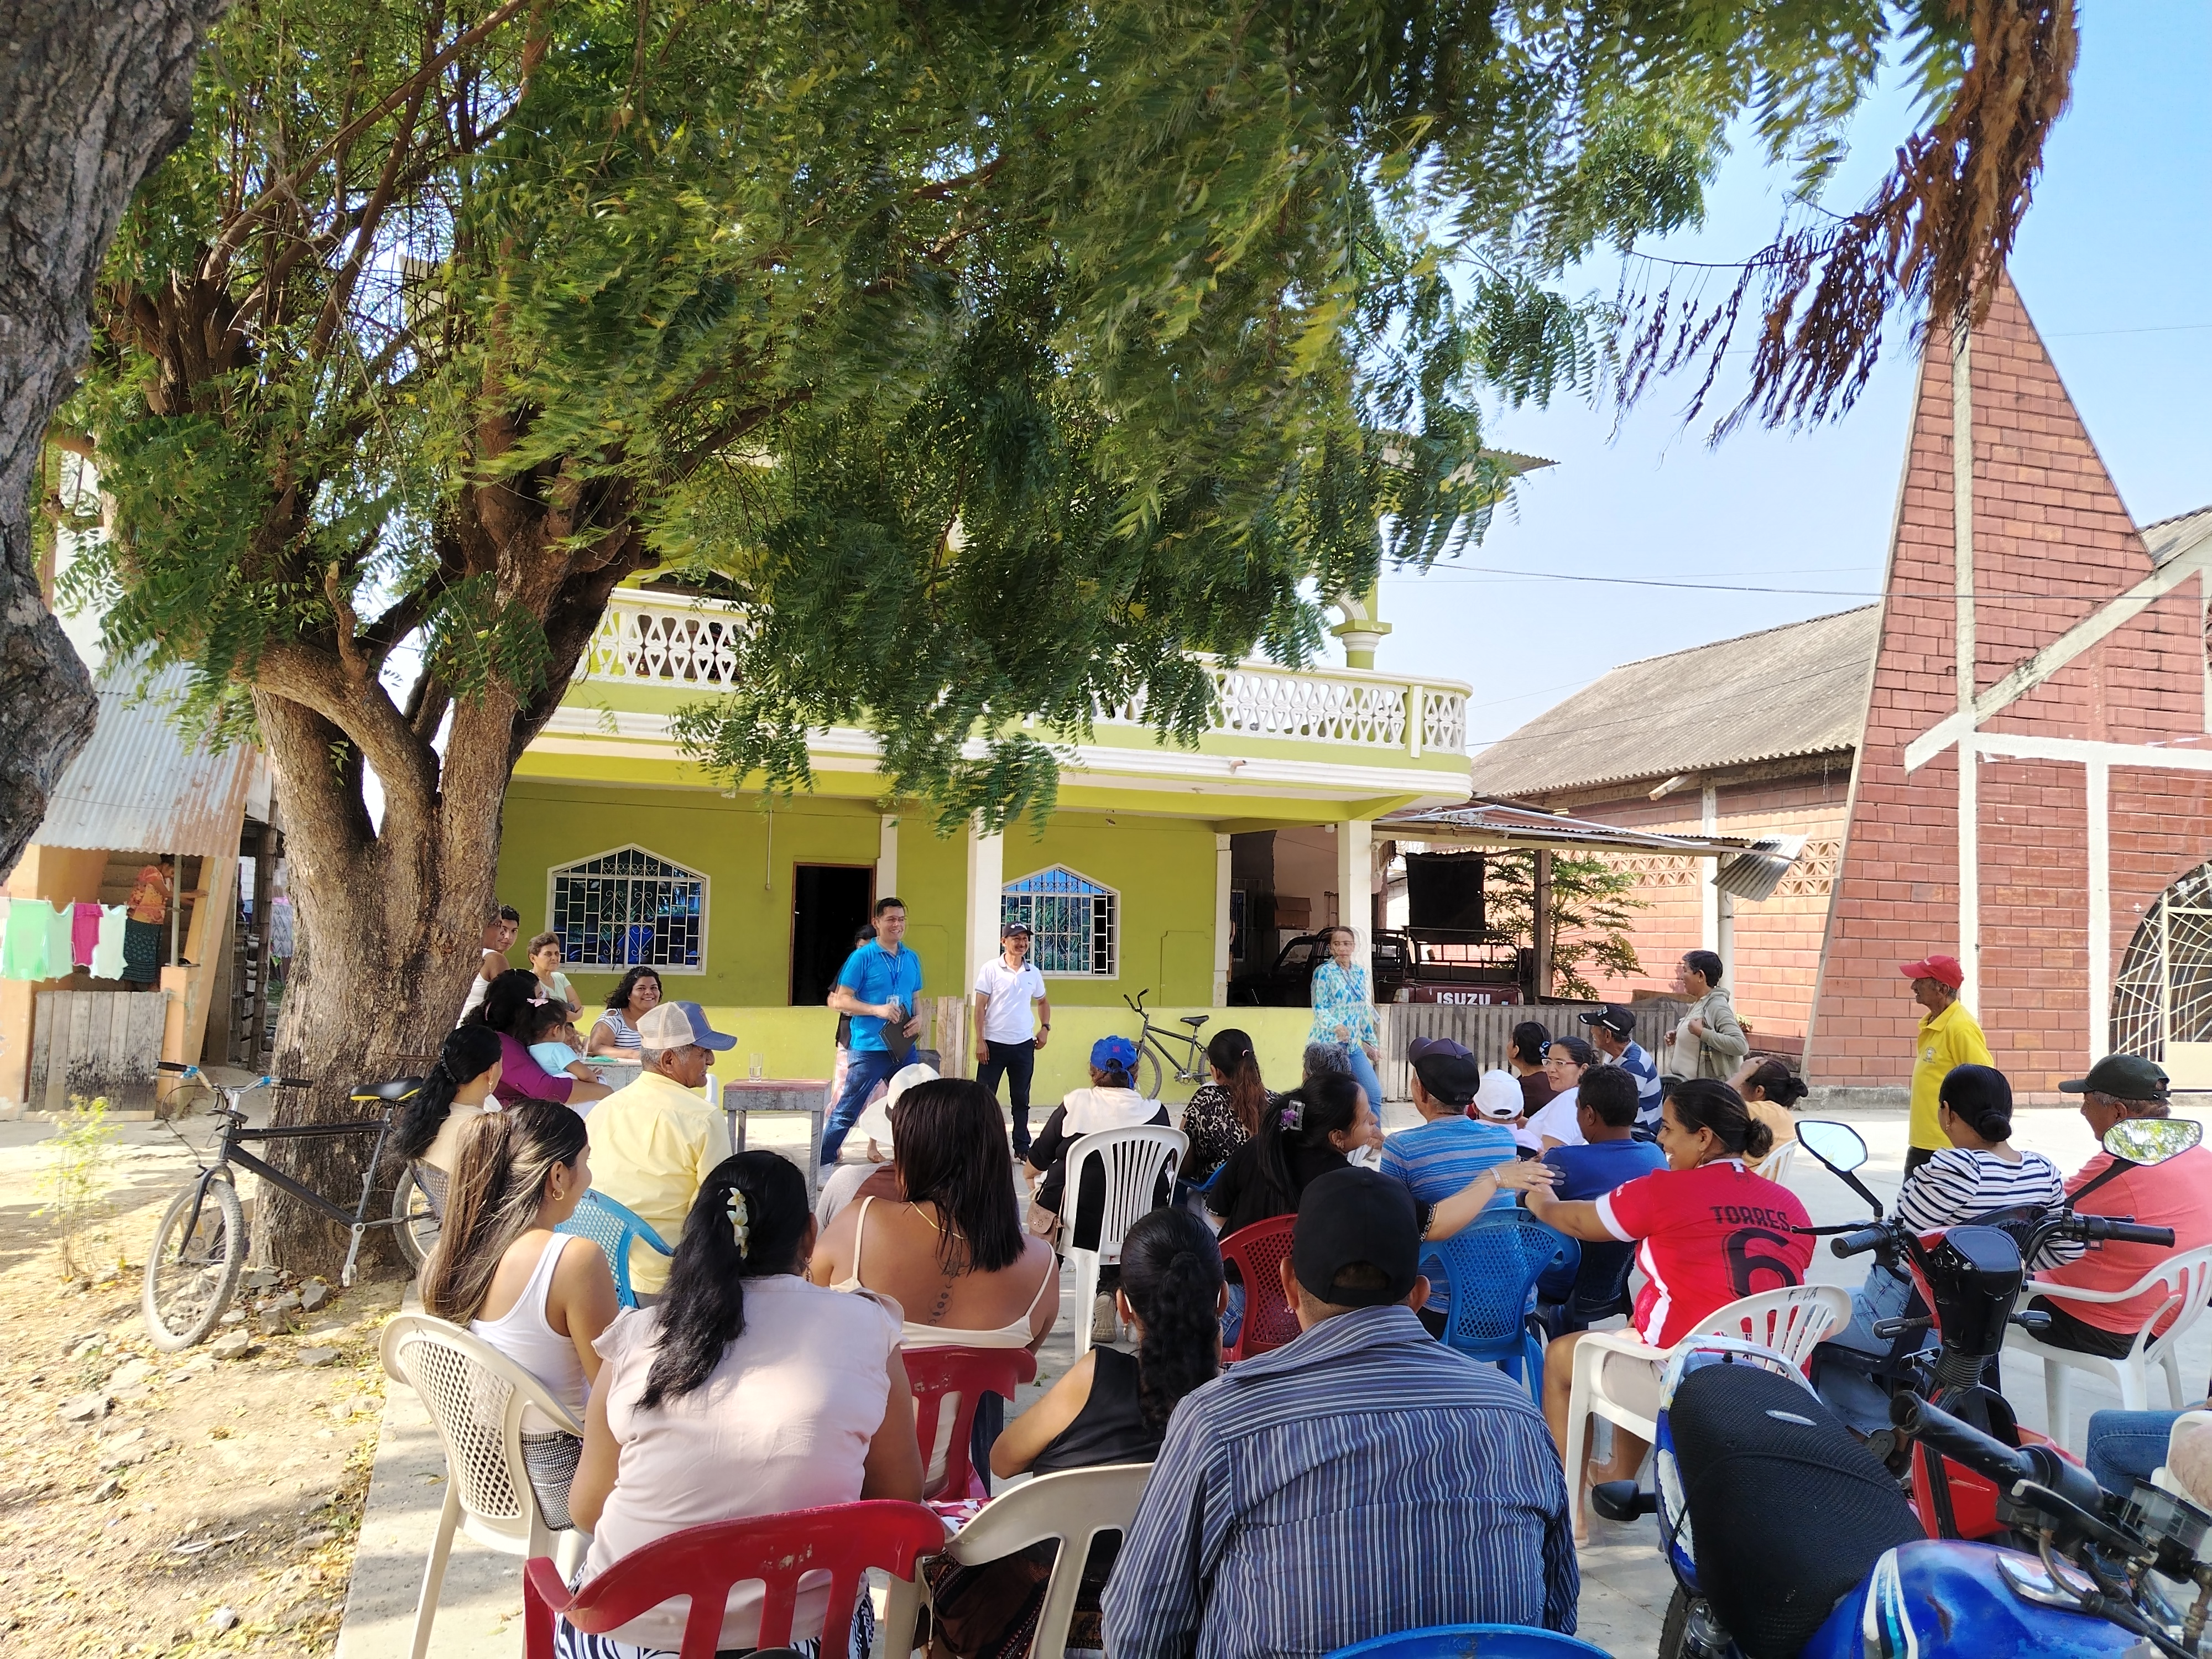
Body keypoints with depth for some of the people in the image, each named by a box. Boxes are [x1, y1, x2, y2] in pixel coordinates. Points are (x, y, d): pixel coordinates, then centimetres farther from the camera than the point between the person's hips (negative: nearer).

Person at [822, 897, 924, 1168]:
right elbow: (840, 1001, -8)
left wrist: (919, 1020, -1)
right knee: (847, 1111, -2)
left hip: (903, 1048, 6)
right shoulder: (862, 957, -7)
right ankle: (823, 1164, 8)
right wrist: (877, 1010, -20)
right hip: (869, 1047, -5)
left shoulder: (912, 959, 10)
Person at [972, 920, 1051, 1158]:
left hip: (1024, 1045, 4)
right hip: (994, 1044, -3)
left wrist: (1045, 1028, 6)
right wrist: (980, 1041, -11)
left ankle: (1022, 1146, 20)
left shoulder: (1033, 972, 6)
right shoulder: (991, 969, -6)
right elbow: (980, 1007, -6)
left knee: (1021, 1100, 12)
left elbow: (1043, 1002, 21)